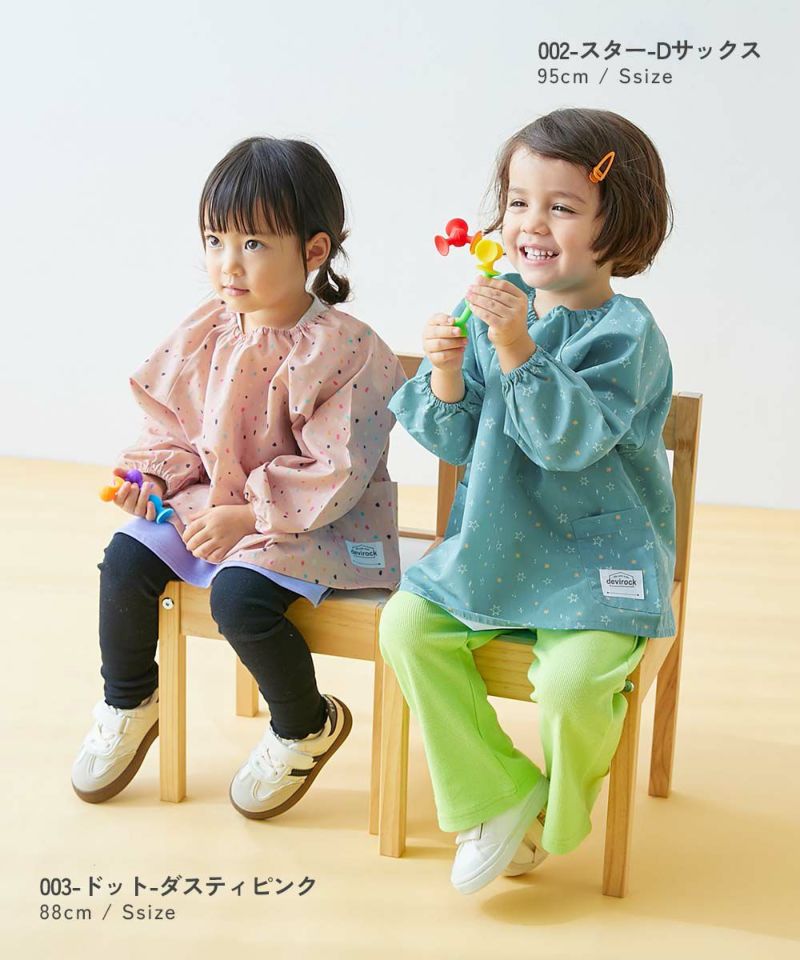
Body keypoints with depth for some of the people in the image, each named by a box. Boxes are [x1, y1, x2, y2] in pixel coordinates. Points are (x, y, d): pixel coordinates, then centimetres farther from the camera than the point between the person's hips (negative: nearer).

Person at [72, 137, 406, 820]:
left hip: (315, 523, -7)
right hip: (212, 497, 7)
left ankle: (306, 725, 1)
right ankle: (128, 701, 20)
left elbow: (336, 473, -22)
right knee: (126, 558, -6)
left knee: (239, 595, -28)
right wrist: (154, 474, -7)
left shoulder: (345, 351, -20)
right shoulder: (206, 333, 0)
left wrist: (245, 515, -21)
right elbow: (176, 424, 12)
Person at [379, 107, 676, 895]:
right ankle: (495, 795, 5)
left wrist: (518, 349, -34)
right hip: (494, 548, 6)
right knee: (406, 626, -9)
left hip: (598, 562, -5)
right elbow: (456, 442, 1)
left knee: (572, 682, -25)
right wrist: (446, 372, -17)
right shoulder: (497, 307, 2)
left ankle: (553, 820, 11)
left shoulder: (626, 333, -13)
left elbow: (568, 439, -27)